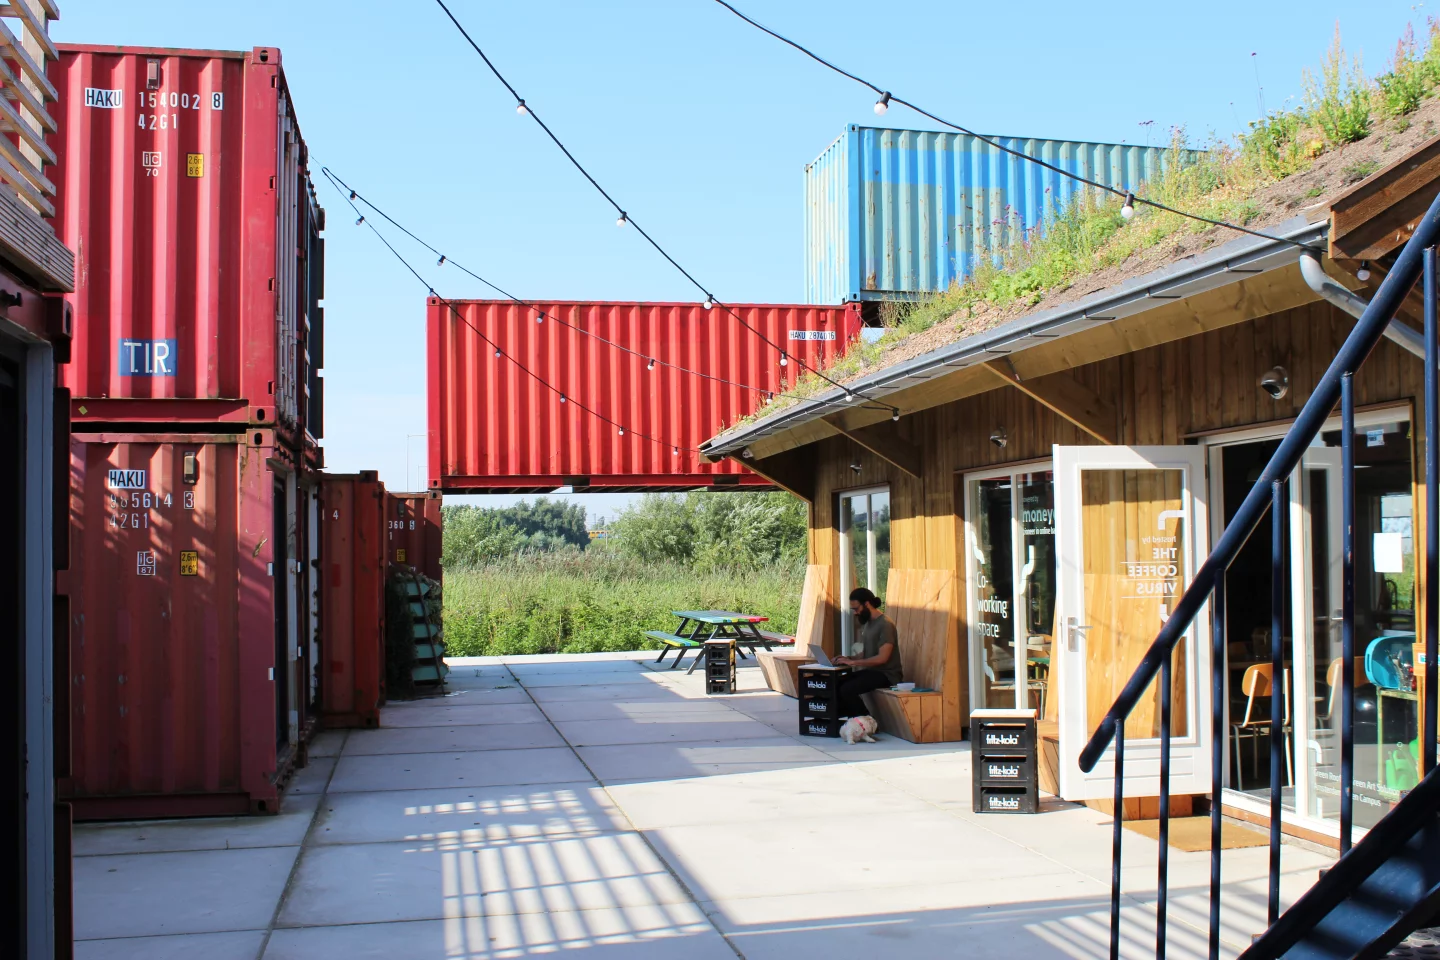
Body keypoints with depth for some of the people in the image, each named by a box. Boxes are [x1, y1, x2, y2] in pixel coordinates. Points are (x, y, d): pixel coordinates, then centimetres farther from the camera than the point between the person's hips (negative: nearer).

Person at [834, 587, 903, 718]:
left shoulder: (885, 624, -16)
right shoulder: (868, 623, 13)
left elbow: (882, 657, -23)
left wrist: (853, 662, -21)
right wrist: (849, 658, 0)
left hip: (886, 674, -9)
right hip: (871, 671, 9)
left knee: (847, 689, -26)